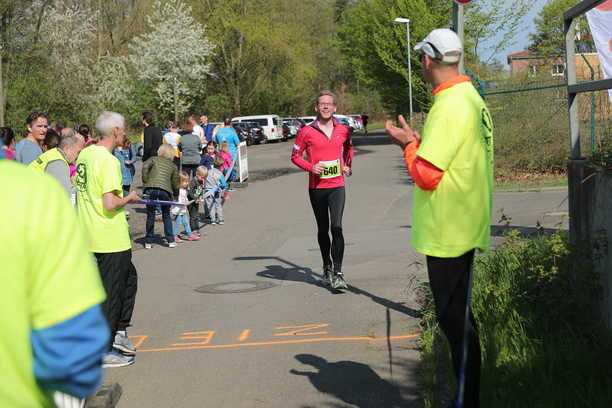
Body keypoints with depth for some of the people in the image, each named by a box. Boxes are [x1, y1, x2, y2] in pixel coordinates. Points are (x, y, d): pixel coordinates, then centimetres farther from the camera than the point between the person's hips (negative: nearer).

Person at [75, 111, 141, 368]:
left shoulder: (85, 154, 7)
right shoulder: (108, 161, -20)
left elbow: (83, 189, 17)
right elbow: (110, 204, -26)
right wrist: (128, 198, -8)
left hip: (91, 234, 9)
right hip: (111, 239, -9)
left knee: (128, 278, 24)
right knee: (111, 294, 1)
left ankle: (119, 332, 27)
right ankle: (103, 351, 9)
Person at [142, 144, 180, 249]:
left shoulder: (154, 159, 18)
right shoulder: (173, 165, 22)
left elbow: (145, 166, -2)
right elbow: (175, 182, 22)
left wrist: (145, 182, 3)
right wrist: (175, 194, 37)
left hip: (151, 188, -1)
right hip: (165, 190, 1)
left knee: (150, 215, 11)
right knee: (166, 216, 18)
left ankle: (148, 242, 14)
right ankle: (171, 241, 18)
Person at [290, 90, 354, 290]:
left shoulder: (343, 130, 4)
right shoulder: (306, 132, -3)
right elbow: (295, 156, 4)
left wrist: (347, 166, 11)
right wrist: (310, 167, -12)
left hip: (337, 186, 0)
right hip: (316, 187, 0)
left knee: (337, 227, -15)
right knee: (323, 229, 13)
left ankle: (337, 273, -16)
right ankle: (327, 268, 30)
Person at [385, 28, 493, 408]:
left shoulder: (450, 105, -20)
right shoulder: (472, 99, 10)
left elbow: (426, 175, -22)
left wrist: (409, 144, -6)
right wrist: (418, 142, 10)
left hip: (449, 231, -10)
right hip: (461, 228, 10)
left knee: (456, 320, -1)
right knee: (457, 317, 18)